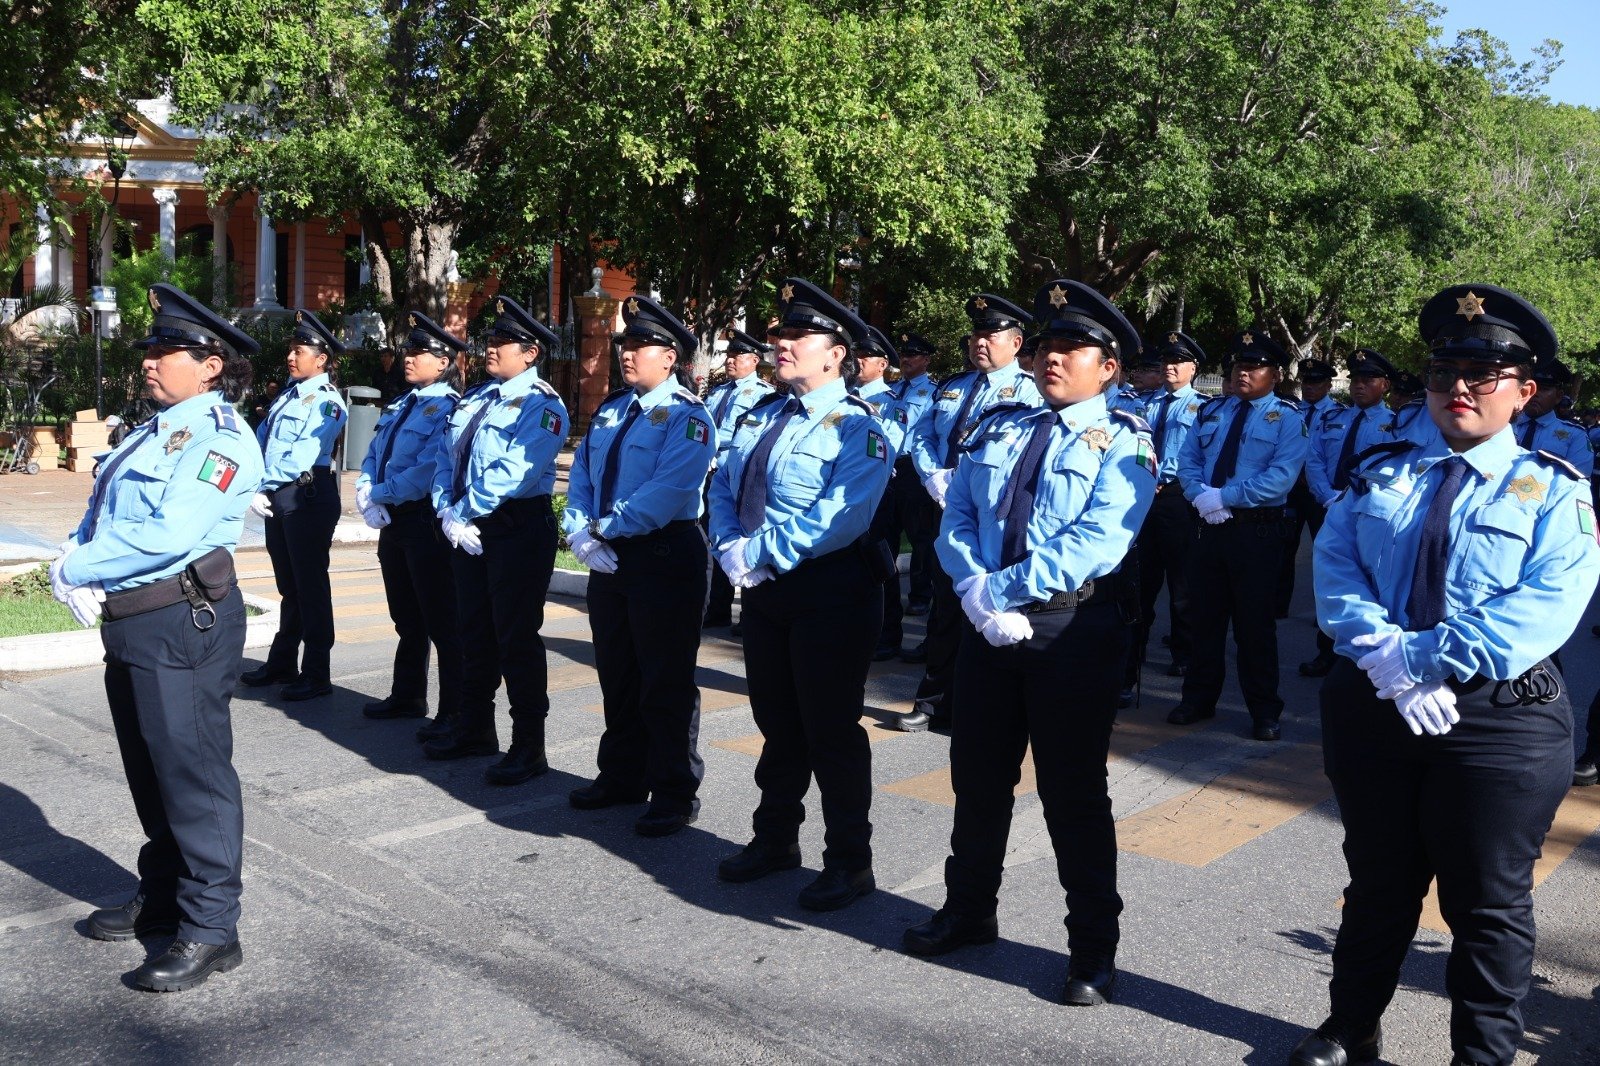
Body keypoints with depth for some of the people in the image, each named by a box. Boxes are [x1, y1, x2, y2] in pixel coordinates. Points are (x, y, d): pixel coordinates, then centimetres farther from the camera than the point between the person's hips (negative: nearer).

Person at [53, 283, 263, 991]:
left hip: (183, 626, -9)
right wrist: (74, 563, -5)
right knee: (148, 772, 18)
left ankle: (210, 930, 5)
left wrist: (77, 569, -14)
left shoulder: (220, 439, -13)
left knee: (192, 773, -4)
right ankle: (161, 897, 33)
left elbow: (169, 536, -24)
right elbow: (100, 514, 16)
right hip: (130, 624, 9)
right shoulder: (153, 432, 17)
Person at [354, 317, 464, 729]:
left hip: (425, 521, -9)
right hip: (392, 521, 9)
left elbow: (429, 471, -21)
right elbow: (373, 457, 15)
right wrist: (367, 495, -4)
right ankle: (406, 697, 32)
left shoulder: (448, 408, -12)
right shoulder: (400, 406, 16)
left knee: (441, 622, -3)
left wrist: (381, 492, -13)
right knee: (406, 619, 19)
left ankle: (455, 711, 4)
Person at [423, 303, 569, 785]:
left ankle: (529, 745, 5)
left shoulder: (542, 405, -11)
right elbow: (446, 458, 12)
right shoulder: (474, 398, 15)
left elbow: (514, 471, -21)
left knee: (517, 636, -3)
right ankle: (474, 726, 29)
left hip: (518, 528, -8)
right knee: (475, 631, 16)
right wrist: (448, 512, -4)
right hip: (468, 530, 8)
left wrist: (464, 512, -17)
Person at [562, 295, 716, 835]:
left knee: (666, 681, 0)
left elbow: (668, 491, -23)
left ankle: (675, 795, 11)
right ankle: (621, 776, 31)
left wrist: (605, 528, -19)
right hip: (609, 557, 8)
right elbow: (581, 477, 11)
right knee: (616, 674, 16)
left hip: (665, 556, -8)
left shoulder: (686, 416, -12)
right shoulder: (611, 410, 13)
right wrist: (581, 533, -6)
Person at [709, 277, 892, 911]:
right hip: (765, 592, 8)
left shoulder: (855, 427, -13)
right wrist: (732, 548, -8)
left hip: (831, 596, -7)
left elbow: (843, 516, -25)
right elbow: (723, 490, 12)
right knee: (776, 721, 19)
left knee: (831, 730, 1)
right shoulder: (760, 419, 12)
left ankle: (850, 863, 15)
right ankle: (775, 839, 35)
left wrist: (760, 552, -24)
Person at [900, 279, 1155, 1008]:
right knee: (977, 776, 16)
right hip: (987, 623, 5)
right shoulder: (998, 428, 10)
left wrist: (1001, 587, -21)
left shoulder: (1123, 442, -7)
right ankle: (968, 911, 36)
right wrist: (975, 591, -14)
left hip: (1075, 629, -5)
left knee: (1073, 790, 4)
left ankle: (1093, 947, 19)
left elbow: (1096, 542, -19)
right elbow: (957, 519, 5)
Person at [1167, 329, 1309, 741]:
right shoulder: (1211, 412, 12)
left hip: (1257, 531, -4)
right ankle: (1199, 698, 23)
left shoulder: (1288, 418, -4)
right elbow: (1187, 461, 8)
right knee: (1204, 614, 10)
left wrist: (1222, 497, -19)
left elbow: (1280, 478, -16)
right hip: (1210, 526, 5)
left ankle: (1264, 711, 14)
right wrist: (1200, 496, -13)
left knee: (1255, 621, 3)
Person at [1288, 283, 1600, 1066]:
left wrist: (1420, 657, -23)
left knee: (1489, 904, 9)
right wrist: (1384, 659, -20)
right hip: (1370, 707, 4)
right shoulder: (1380, 474, 8)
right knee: (1377, 885, 19)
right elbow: (1335, 569, -3)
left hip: (1499, 718, -3)